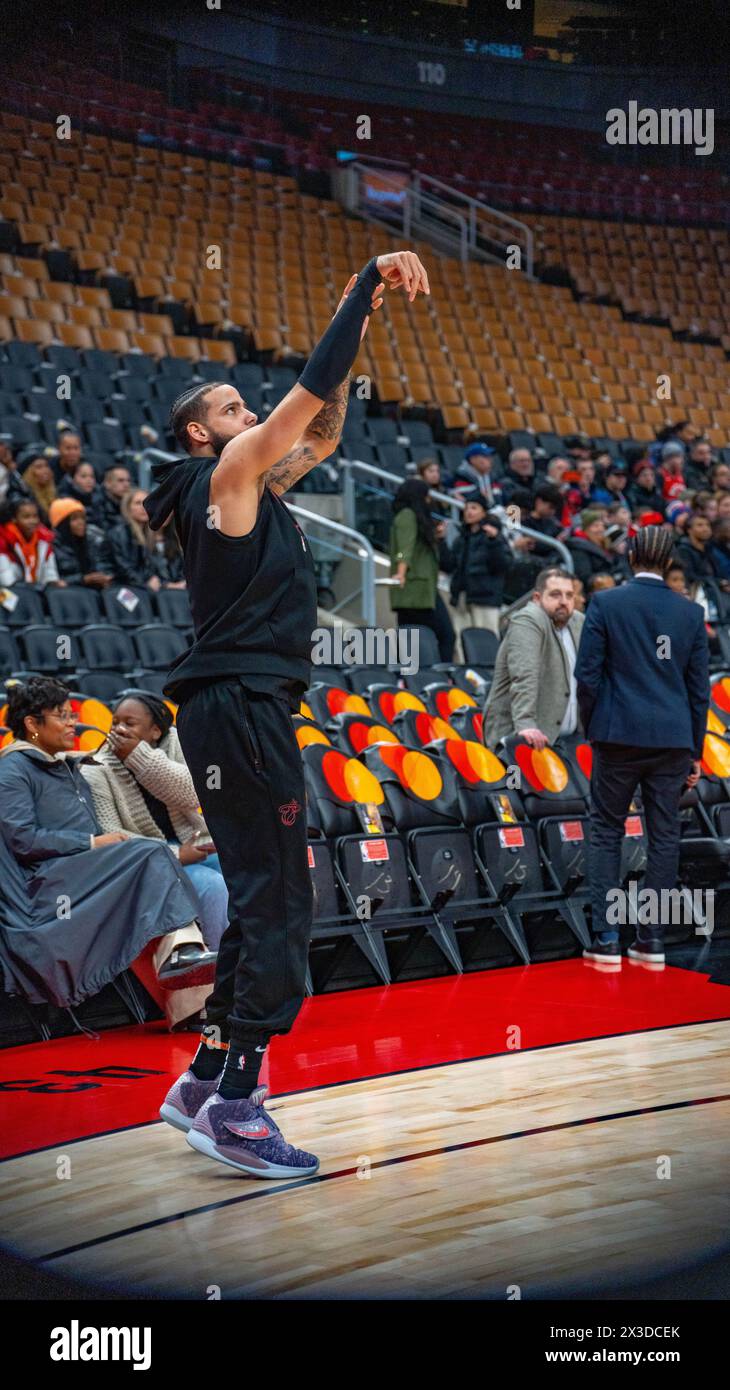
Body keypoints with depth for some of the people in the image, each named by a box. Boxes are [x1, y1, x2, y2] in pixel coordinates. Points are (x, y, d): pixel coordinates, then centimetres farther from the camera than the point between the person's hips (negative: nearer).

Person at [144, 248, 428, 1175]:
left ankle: (204, 1082, 19)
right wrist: (370, 283, -4)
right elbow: (310, 393, -11)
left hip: (244, 709, 10)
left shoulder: (249, 486, 21)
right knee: (278, 908, -11)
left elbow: (324, 428, 27)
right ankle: (235, 1106, -10)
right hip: (240, 707, -10)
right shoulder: (227, 472, -4)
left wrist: (360, 313, 19)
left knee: (259, 904, 13)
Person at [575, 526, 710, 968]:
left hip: (619, 736, -2)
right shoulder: (691, 613, 4)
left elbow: (587, 674, -6)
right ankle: (653, 940, 12)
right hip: (673, 740, 2)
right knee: (665, 838, 8)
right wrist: (694, 751, 13)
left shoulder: (605, 604, -3)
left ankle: (606, 940, 2)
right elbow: (699, 688, 6)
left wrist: (592, 728, 8)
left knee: (607, 833, 6)